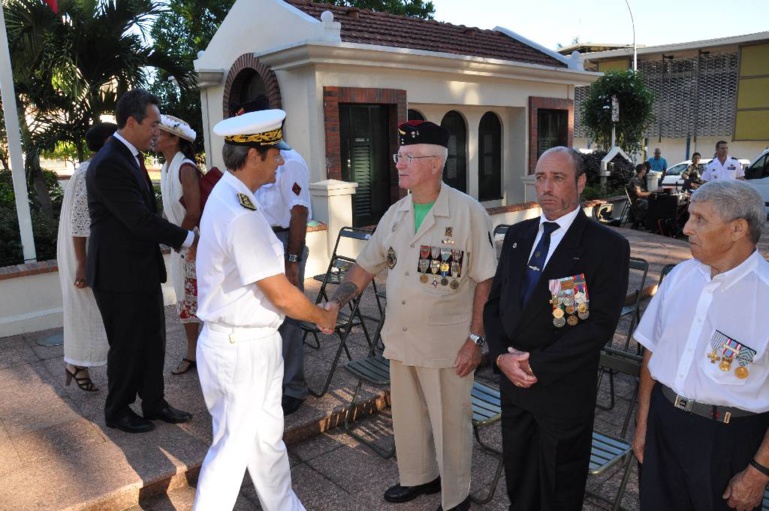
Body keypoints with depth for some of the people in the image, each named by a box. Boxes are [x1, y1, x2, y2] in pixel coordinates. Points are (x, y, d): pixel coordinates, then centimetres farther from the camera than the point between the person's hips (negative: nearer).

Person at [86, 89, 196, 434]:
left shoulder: (129, 157, 10)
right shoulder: (109, 164, -21)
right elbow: (140, 219, -24)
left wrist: (175, 239, 5)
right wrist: (186, 238, -17)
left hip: (140, 268, 9)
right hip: (120, 273, -9)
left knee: (152, 340, 16)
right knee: (127, 345, 6)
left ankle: (153, 403, 31)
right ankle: (117, 412, 26)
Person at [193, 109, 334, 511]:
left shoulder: (228, 196, 6)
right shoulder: (241, 214, -25)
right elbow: (281, 296, -22)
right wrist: (323, 317, -5)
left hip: (251, 342, 10)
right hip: (241, 348, -10)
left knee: (266, 437, 23)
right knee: (233, 447, 8)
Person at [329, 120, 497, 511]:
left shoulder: (467, 212, -12)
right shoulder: (395, 213, 5)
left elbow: (485, 282, -11)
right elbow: (365, 267, 10)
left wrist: (476, 338, -13)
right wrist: (333, 305, -2)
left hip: (447, 344, -5)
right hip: (400, 338, 6)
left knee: (450, 422, 11)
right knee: (407, 416, 20)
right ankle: (419, 476, 46)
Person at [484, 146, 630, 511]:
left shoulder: (607, 245, -13)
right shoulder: (517, 235, 5)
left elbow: (600, 325, -19)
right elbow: (494, 302, 5)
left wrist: (537, 364, -19)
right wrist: (501, 355, -10)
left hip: (564, 389, -4)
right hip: (512, 378, 5)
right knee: (517, 479, 23)